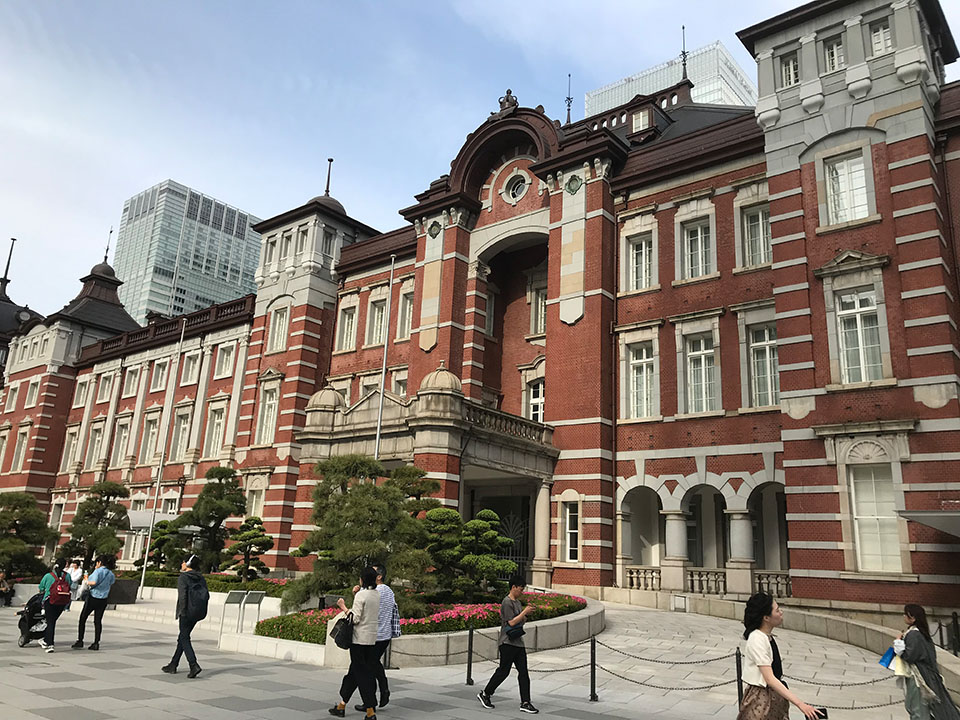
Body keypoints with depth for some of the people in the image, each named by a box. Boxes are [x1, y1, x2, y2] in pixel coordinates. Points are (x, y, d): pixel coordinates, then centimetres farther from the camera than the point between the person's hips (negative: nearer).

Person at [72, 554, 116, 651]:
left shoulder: (98, 571, -11)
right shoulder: (111, 574, 6)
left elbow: (94, 582, -25)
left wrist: (86, 581, -4)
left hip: (93, 598, -5)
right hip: (103, 600, 5)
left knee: (82, 618, 9)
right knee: (98, 621, 8)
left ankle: (80, 641, 8)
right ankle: (96, 643, 7)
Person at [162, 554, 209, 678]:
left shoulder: (183, 577, -10)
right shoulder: (201, 578, 10)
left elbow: (182, 596, -17)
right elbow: (207, 595, 7)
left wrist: (182, 612, -13)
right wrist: (201, 610, 13)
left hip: (187, 612, -7)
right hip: (198, 612, 7)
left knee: (184, 639, -1)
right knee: (183, 637, 18)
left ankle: (194, 665, -14)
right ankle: (173, 665, 26)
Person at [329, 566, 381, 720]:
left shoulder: (361, 595, -14)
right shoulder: (377, 595, 7)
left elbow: (355, 618, -18)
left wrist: (343, 607, -6)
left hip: (359, 639, -7)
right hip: (372, 638, 7)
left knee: (361, 674, -1)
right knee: (354, 671, 16)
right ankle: (342, 704, 24)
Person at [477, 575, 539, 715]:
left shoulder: (517, 602, 15)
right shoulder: (507, 602, -14)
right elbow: (511, 622, -20)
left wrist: (527, 613, 2)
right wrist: (525, 611, -16)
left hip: (518, 642, 9)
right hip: (508, 643, -9)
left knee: (523, 672, 4)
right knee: (503, 671, -1)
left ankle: (525, 703, 6)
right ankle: (484, 694, 16)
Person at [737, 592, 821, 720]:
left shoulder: (768, 637, 5)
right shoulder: (757, 640, -22)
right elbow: (769, 678, -25)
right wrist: (800, 704, -27)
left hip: (775, 696, 8)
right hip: (761, 700, -8)